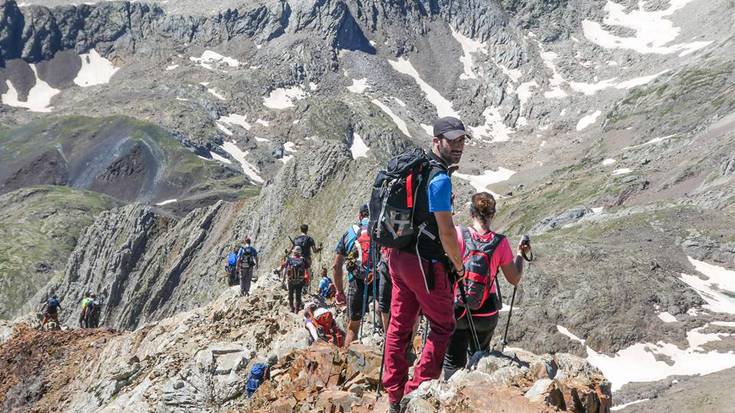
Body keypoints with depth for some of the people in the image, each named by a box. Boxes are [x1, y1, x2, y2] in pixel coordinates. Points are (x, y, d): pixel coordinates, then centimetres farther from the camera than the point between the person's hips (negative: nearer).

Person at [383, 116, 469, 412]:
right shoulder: (440, 178, -18)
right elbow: (446, 231, -20)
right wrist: (459, 266, -6)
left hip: (398, 257, 9)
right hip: (425, 264, -8)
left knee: (399, 325, 13)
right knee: (443, 326, 8)